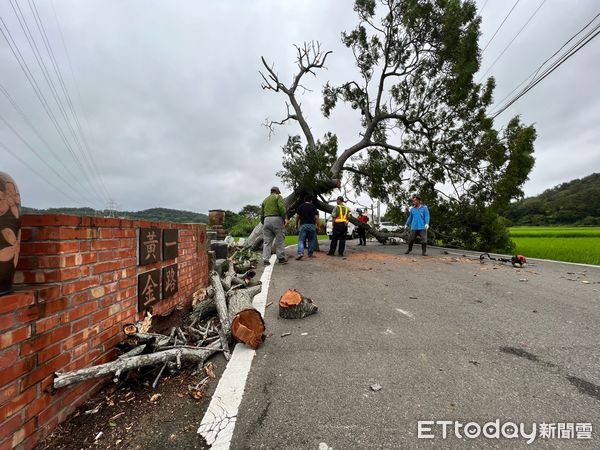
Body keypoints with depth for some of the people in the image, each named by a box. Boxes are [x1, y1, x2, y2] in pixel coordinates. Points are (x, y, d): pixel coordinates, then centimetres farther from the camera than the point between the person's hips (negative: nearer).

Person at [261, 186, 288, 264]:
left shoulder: (265, 200, 24)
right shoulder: (278, 197, 8)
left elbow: (261, 213, 20)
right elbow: (282, 207, -11)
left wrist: (263, 223, 25)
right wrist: (285, 218, -13)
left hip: (266, 220, 5)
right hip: (276, 219, -5)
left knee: (267, 241, 4)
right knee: (280, 240, 1)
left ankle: (265, 260, 1)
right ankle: (281, 258, 4)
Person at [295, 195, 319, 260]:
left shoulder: (301, 206, 7)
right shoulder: (313, 207, 7)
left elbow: (297, 216, 6)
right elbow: (316, 217, 1)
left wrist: (296, 224, 18)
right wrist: (318, 226, 7)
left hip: (303, 225, -1)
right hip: (312, 225, 1)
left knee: (301, 240, -2)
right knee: (311, 240, 12)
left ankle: (300, 253, -21)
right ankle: (310, 254, 16)